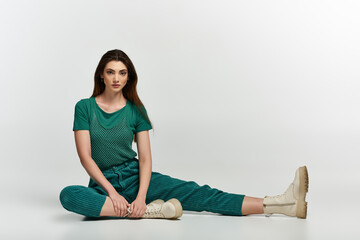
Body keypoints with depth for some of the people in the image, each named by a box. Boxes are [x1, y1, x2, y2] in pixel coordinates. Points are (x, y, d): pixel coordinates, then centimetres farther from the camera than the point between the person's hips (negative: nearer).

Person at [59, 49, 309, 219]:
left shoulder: (135, 110, 2)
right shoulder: (85, 107, -2)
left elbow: (145, 157, -5)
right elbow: (85, 156, -10)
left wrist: (141, 196, -23)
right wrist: (112, 192, -22)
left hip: (135, 176, 1)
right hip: (103, 183, -1)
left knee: (195, 193, -17)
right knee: (68, 195, -35)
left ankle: (280, 204, -28)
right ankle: (146, 211, -36)